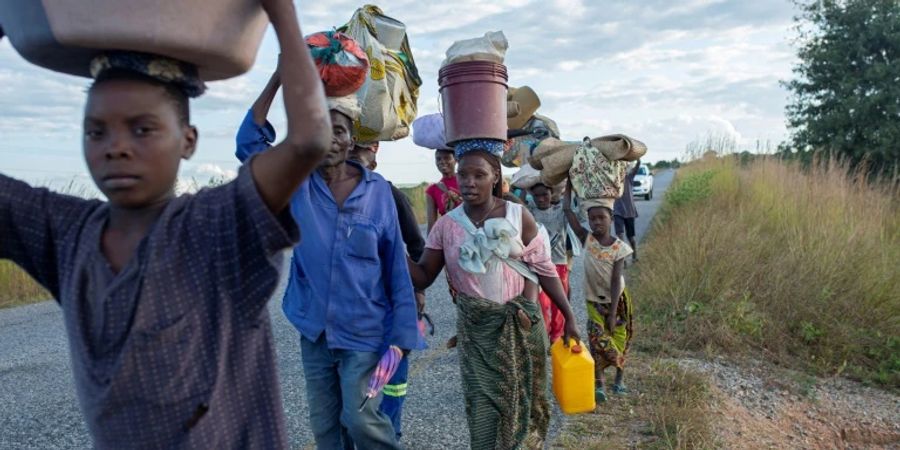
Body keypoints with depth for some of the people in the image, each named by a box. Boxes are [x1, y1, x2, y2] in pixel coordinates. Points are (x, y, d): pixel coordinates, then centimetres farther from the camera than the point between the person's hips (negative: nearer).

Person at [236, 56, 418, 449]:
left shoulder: (378, 191, -7)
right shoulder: (297, 181, -3)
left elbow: (396, 267, -5)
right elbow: (249, 141, -13)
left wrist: (401, 334, -9)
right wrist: (280, 76, -21)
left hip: (364, 331, -3)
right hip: (313, 330, 3)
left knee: (360, 417, -2)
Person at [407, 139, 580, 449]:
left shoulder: (517, 216, -8)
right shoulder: (446, 226, -5)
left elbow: (544, 268, -3)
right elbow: (423, 276, -2)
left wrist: (569, 316, -2)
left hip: (521, 323, 0)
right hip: (476, 328, 0)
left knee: (525, 401, 14)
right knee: (484, 408, 2)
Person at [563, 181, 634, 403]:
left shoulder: (619, 248, -19)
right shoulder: (586, 239, -14)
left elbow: (616, 281, -21)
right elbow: (567, 210, -19)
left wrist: (612, 314, -23)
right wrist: (569, 182, -18)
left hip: (617, 299, 0)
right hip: (594, 300, 1)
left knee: (620, 339, 8)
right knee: (598, 338, -12)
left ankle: (620, 379, 28)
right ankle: (599, 383, -3)